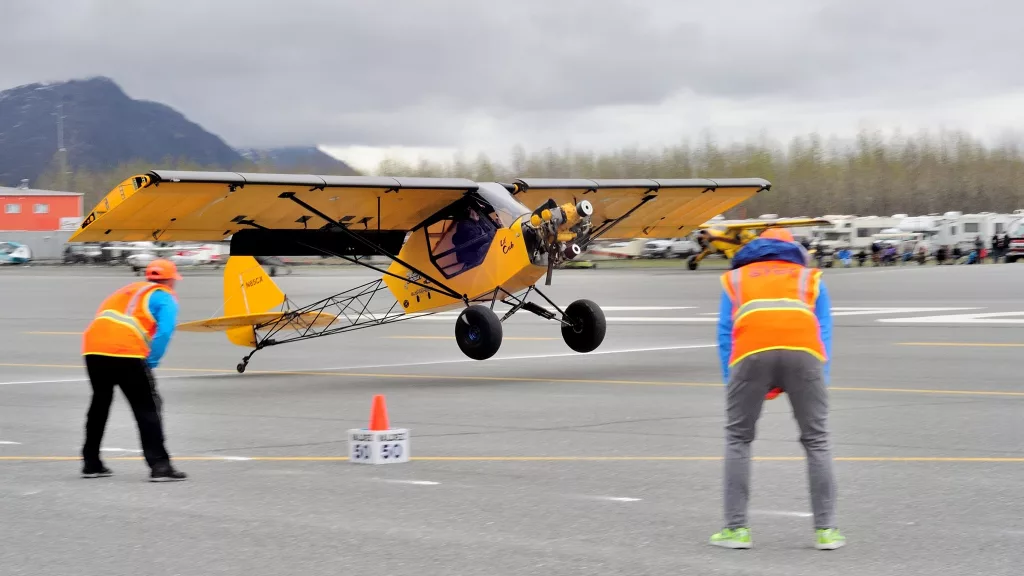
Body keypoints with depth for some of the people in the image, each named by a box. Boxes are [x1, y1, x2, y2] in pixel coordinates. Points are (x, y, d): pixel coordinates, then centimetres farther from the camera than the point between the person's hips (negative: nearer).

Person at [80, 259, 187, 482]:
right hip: (127, 354, -6)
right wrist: (151, 362, -1)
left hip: (93, 348, 6)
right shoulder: (165, 297, 10)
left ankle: (91, 463, 30)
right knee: (147, 409, 2)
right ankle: (159, 466, -3)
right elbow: (164, 331, -7)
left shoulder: (126, 290, 30)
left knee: (100, 403, 23)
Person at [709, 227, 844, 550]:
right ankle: (826, 530, 13)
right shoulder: (810, 278, 33)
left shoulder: (735, 278, 33)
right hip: (803, 351, 0)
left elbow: (725, 333, 22)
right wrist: (819, 383, 20)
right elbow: (824, 332, 22)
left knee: (738, 439, 15)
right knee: (816, 440, 13)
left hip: (751, 351, 0)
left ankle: (736, 529, 13)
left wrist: (732, 383, 21)